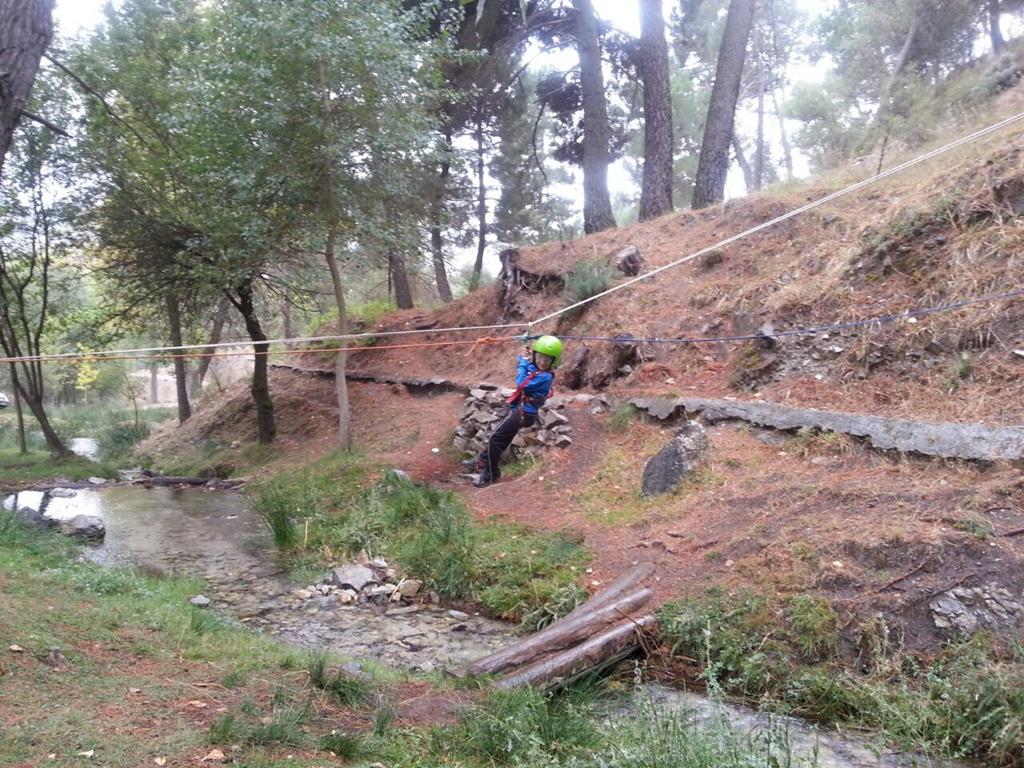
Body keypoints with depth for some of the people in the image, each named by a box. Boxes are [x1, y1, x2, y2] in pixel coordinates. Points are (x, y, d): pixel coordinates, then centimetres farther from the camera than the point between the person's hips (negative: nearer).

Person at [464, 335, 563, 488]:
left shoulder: (545, 377, -24)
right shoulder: (537, 369, 2)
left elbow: (522, 385, -27)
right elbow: (520, 369, 18)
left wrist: (524, 362, -18)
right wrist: (523, 357, -1)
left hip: (523, 413, -9)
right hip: (520, 409, 9)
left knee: (496, 438, -3)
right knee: (500, 437, 23)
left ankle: (491, 474, 8)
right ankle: (482, 461, 41)